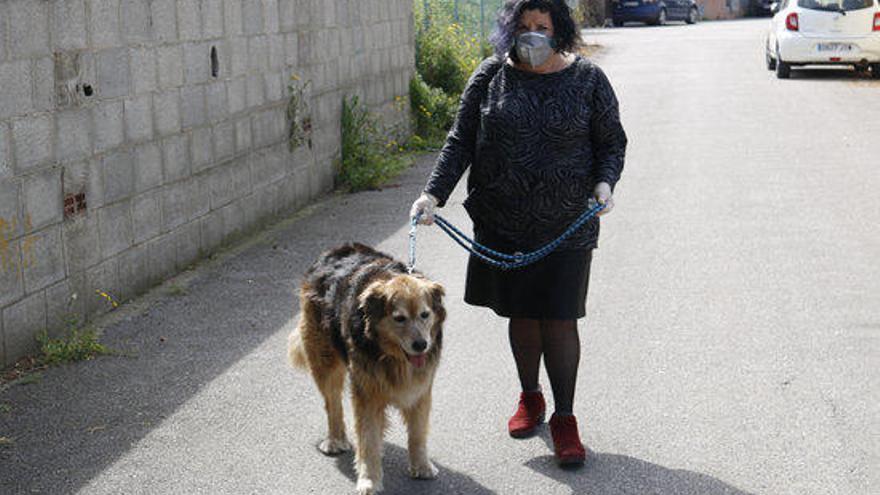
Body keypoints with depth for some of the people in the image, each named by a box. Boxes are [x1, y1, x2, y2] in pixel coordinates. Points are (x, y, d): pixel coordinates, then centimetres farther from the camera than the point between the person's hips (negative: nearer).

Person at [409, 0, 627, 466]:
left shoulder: (587, 79, -1)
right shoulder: (491, 76, 1)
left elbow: (612, 142, 5)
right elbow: (460, 141, 2)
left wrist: (604, 182, -14)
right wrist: (433, 193, -9)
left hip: (565, 227, -2)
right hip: (502, 223, 2)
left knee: (559, 320, -2)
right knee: (520, 315, 12)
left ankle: (564, 418, 11)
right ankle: (530, 398, 34)